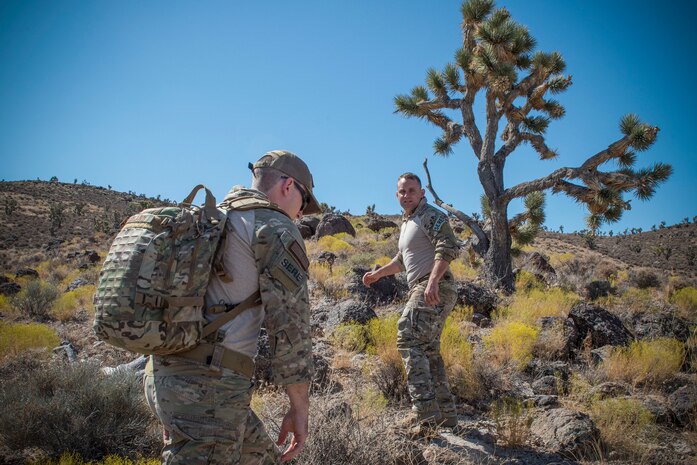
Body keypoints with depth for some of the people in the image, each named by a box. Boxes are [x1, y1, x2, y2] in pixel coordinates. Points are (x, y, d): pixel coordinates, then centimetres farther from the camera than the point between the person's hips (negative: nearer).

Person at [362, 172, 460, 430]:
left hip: (433, 290, -10)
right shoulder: (406, 223, 23)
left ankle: (424, 410, -19)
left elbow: (449, 247, -21)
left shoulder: (431, 216, -6)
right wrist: (378, 274, 39)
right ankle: (446, 413, 18)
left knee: (409, 341, -17)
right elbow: (402, 259, 36)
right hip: (421, 290, 10)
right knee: (429, 350, 11)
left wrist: (433, 280, -32)